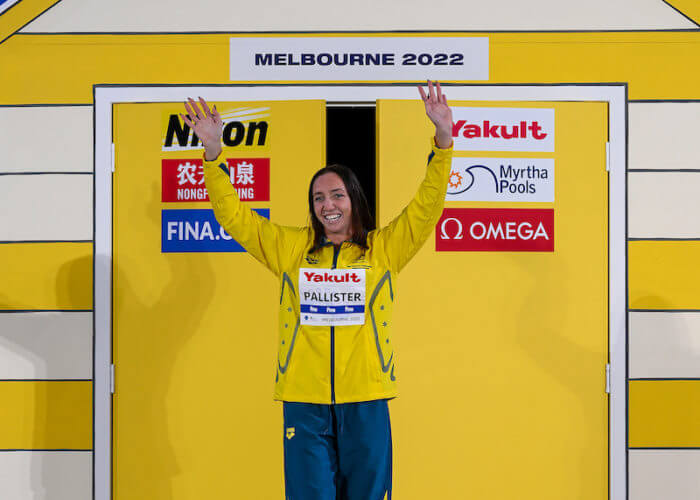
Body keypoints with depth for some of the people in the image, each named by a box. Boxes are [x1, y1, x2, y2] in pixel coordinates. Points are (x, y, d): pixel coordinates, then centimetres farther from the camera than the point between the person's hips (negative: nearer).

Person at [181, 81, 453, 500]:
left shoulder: (384, 248, 8)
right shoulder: (291, 247, 10)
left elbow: (428, 206, 2)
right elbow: (234, 216, 9)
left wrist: (443, 139, -8)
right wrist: (213, 152, -1)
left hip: (366, 402, 0)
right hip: (305, 402, 0)